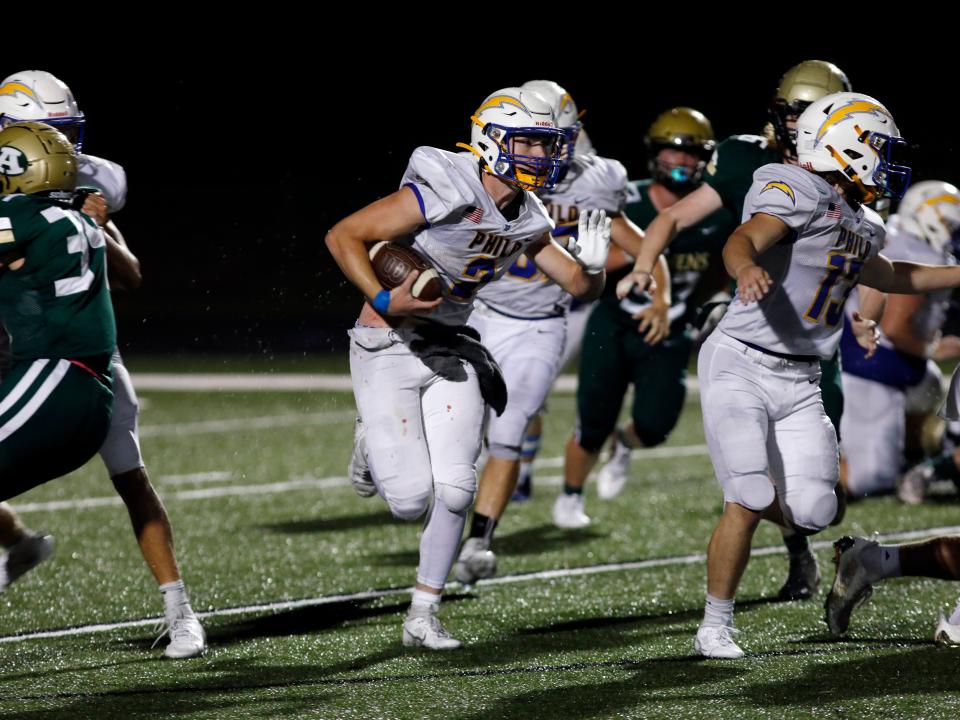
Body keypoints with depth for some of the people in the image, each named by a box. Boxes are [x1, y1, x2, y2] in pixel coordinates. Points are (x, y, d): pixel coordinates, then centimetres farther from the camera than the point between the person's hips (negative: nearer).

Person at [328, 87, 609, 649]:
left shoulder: (528, 221, 0)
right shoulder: (440, 196, -23)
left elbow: (580, 287, 9)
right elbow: (343, 235, -19)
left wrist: (594, 268, -14)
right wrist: (384, 301, -28)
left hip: (451, 350, 6)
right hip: (390, 346, -6)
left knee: (454, 492, -6)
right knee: (411, 500, -11)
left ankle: (423, 617, 10)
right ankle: (376, 448, 24)